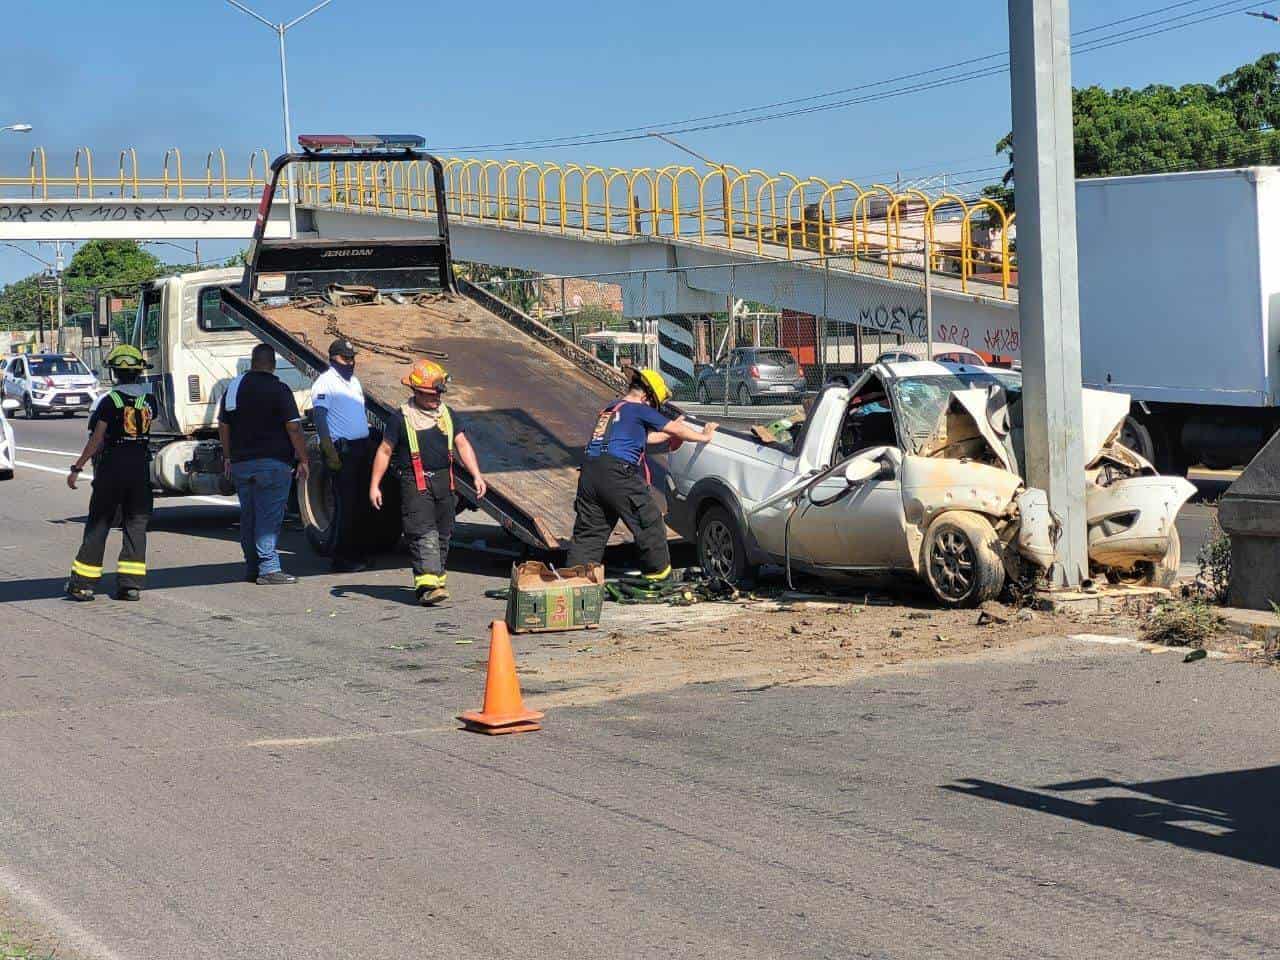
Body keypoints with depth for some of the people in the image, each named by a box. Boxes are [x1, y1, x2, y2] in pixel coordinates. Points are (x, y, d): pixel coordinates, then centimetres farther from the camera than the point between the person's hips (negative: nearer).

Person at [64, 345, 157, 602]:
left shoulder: (108, 402, -10)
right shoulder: (149, 400, 2)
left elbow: (96, 441, -11)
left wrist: (77, 468, -5)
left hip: (112, 468, -3)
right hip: (141, 467, 3)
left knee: (98, 525, 5)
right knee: (136, 526, 8)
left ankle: (82, 583, 8)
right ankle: (131, 584, 3)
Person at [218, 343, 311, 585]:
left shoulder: (233, 388, 10)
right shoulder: (279, 390, -9)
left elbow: (223, 425, 17)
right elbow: (293, 427, -12)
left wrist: (228, 456, 26)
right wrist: (302, 459, -5)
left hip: (241, 463, 6)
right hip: (273, 463, -6)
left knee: (248, 517, 13)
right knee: (269, 517, -5)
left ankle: (252, 568, 17)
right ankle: (268, 569, -9)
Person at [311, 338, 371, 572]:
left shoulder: (354, 381, 18)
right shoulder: (325, 382, -9)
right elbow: (319, 418, -15)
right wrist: (330, 453, -21)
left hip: (361, 447, 8)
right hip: (342, 449, -8)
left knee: (360, 504, 11)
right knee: (345, 505, -8)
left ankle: (356, 553, 19)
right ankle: (341, 559, -5)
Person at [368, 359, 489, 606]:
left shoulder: (448, 415, 12)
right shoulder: (402, 418, -1)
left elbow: (463, 445, 8)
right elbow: (384, 451, 3)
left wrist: (476, 475, -4)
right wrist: (374, 486, -1)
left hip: (444, 482, 5)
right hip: (415, 484, -5)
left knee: (442, 535, 10)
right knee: (423, 534, -15)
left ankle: (438, 577, 21)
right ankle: (428, 584, -24)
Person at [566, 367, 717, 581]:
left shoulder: (608, 410, 27)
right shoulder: (640, 410, 2)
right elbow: (675, 430, 8)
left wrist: (669, 432, 45)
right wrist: (704, 436, 21)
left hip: (589, 474, 8)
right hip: (617, 475, -8)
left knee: (588, 531, 9)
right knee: (648, 522, 8)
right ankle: (658, 570, 17)